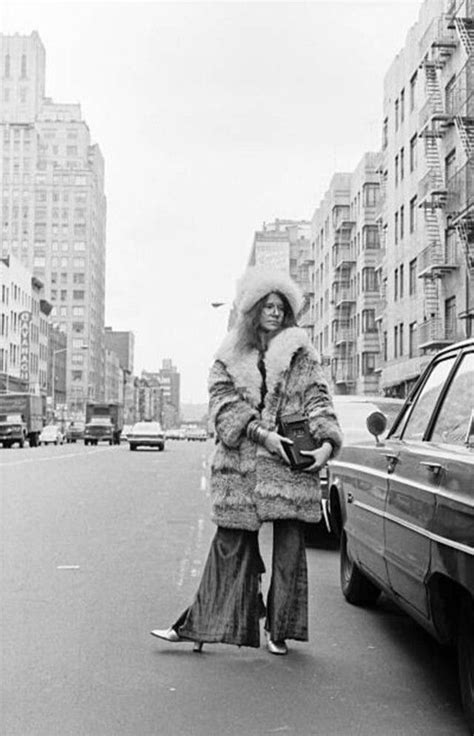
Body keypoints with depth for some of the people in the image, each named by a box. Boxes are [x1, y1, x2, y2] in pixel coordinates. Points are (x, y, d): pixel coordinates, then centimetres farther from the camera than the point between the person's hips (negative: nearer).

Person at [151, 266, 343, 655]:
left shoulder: (301, 354, 9)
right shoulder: (230, 357, 10)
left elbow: (318, 400, 3)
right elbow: (224, 403, -1)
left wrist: (327, 442, -14)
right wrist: (262, 433, -15)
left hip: (291, 462, 0)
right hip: (239, 464, 0)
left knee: (290, 546, 2)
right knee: (231, 544, 3)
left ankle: (279, 630, 14)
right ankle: (197, 625, 11)